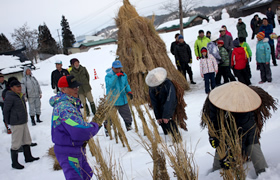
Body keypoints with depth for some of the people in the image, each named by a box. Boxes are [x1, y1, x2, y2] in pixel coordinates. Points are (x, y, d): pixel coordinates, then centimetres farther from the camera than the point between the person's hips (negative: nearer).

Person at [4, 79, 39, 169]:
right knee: (16, 143, -1)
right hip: (16, 124, -9)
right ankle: (14, 163, 10)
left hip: (24, 122, 9)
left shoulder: (21, 95, 11)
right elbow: (6, 111, -12)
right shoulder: (9, 97, -16)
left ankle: (28, 157, 33)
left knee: (26, 140, 18)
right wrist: (8, 122, -4)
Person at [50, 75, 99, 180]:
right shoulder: (64, 107, -26)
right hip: (68, 153, -10)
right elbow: (79, 130, -35)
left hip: (76, 149, 10)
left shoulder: (72, 103, 9)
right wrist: (94, 126, -15)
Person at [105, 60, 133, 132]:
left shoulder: (124, 75, 5)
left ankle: (129, 128, 34)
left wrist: (129, 91, -1)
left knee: (127, 116, 12)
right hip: (112, 101, -4)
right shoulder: (108, 76, -11)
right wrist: (116, 75, -31)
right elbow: (109, 84, -30)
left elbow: (126, 85, 17)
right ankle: (107, 129, 31)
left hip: (123, 100, 5)